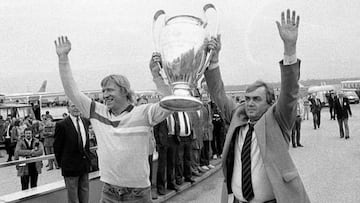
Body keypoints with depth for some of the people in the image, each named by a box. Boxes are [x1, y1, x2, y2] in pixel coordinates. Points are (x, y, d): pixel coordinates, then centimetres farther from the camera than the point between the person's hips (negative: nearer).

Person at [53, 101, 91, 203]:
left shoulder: (86, 121, 5)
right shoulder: (61, 125, -14)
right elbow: (57, 147, -6)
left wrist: (87, 158, 11)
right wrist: (61, 164, 0)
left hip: (85, 165, 5)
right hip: (70, 167, -5)